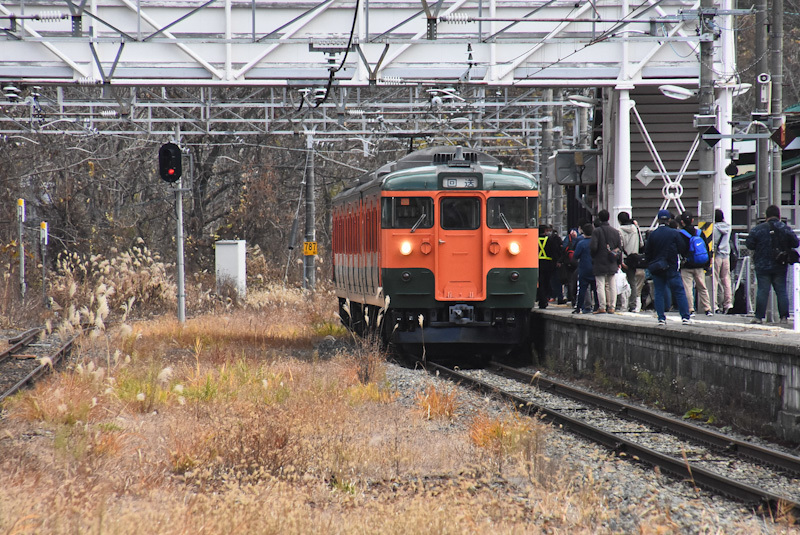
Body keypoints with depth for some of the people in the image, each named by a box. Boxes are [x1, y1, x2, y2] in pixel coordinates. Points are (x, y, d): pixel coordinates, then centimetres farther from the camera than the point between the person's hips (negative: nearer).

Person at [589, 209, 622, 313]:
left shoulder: (596, 231, -9)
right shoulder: (615, 231, 6)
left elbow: (593, 247, -16)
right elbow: (620, 248, 9)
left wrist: (593, 257, 5)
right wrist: (618, 263, 16)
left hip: (600, 263, -5)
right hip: (612, 264, 5)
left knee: (600, 285, -3)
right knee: (612, 285, 8)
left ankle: (602, 307, -7)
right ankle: (611, 307, 8)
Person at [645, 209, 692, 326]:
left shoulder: (652, 234, 0)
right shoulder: (674, 233, -7)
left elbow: (647, 252, 4)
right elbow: (683, 249, -4)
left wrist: (651, 264, 18)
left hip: (656, 269, 2)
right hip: (671, 268, -2)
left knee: (658, 293, 8)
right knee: (679, 292, 2)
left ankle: (661, 318, 2)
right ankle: (685, 317, -3)